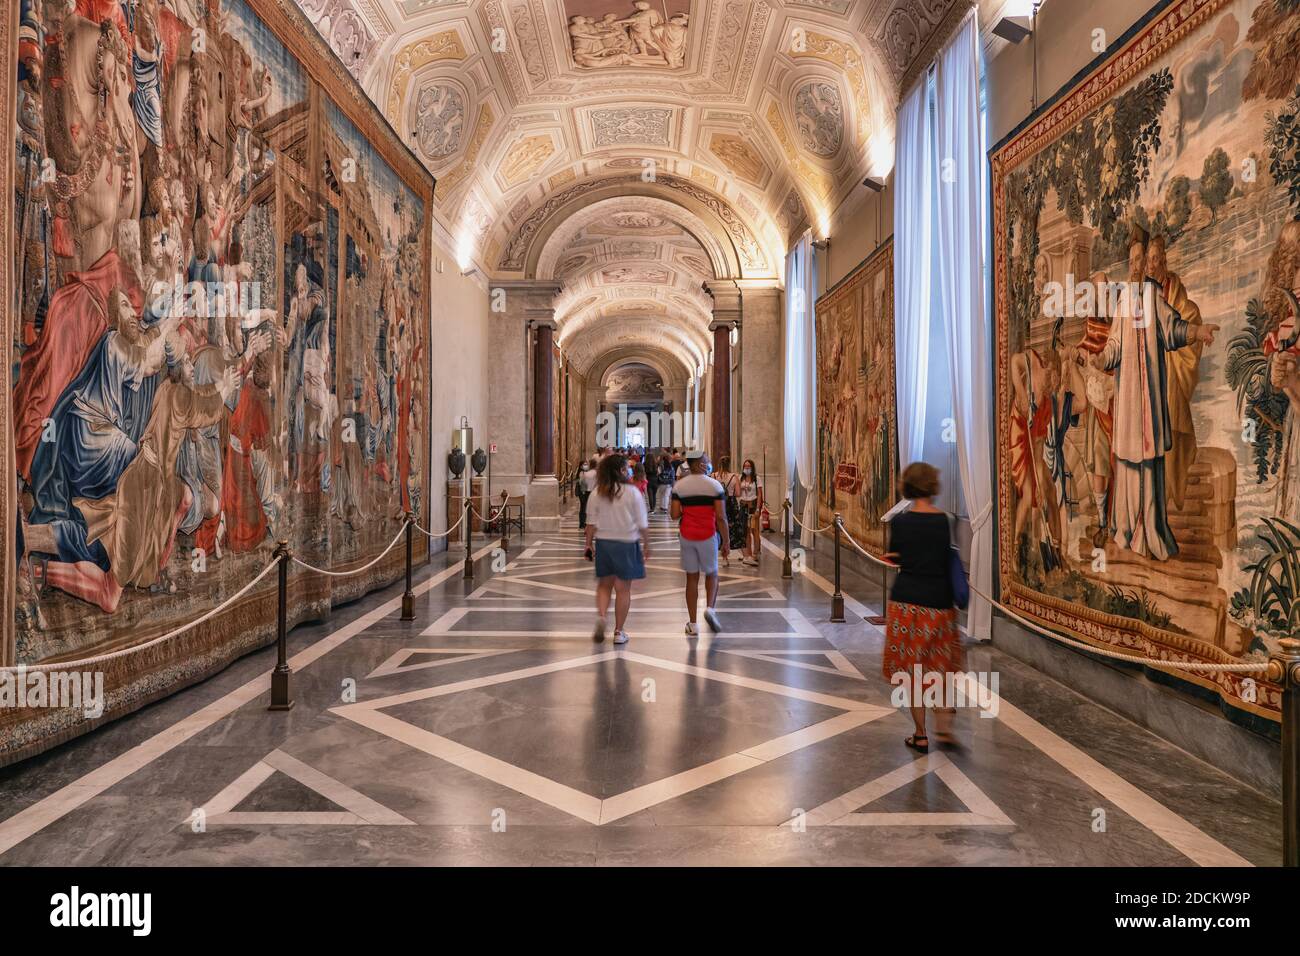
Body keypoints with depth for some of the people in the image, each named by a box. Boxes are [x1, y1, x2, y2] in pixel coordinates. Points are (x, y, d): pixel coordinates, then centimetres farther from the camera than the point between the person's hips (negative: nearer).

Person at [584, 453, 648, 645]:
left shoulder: (597, 493, -2)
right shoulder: (632, 492, -8)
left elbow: (591, 522, 0)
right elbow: (642, 524, -5)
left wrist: (589, 543, 9)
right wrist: (645, 544, 6)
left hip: (603, 542, 3)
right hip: (626, 543, -2)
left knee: (604, 584, 18)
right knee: (623, 588, 6)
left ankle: (601, 615, -4)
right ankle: (619, 631, 12)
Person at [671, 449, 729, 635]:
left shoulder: (679, 486, 1)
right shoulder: (714, 485, -5)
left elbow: (675, 515, -5)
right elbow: (721, 517, -9)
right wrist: (727, 542, -2)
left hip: (687, 535, 2)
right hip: (708, 535, -2)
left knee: (692, 578, 8)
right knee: (711, 574, 17)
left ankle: (692, 624, 10)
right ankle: (710, 607, -7)